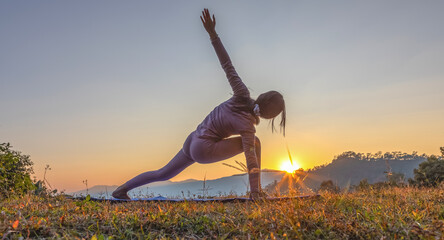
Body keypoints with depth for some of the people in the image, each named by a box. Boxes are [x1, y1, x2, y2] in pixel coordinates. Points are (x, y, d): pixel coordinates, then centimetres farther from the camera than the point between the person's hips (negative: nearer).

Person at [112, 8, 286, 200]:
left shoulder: (243, 95, -7)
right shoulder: (247, 125, -21)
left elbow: (227, 65, -10)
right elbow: (251, 159, -23)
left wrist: (212, 33, -9)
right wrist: (255, 193, -20)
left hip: (192, 140, 7)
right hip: (204, 149, -7)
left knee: (163, 174, 19)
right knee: (254, 142, -7)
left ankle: (122, 189, 21)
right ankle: (254, 191, -2)